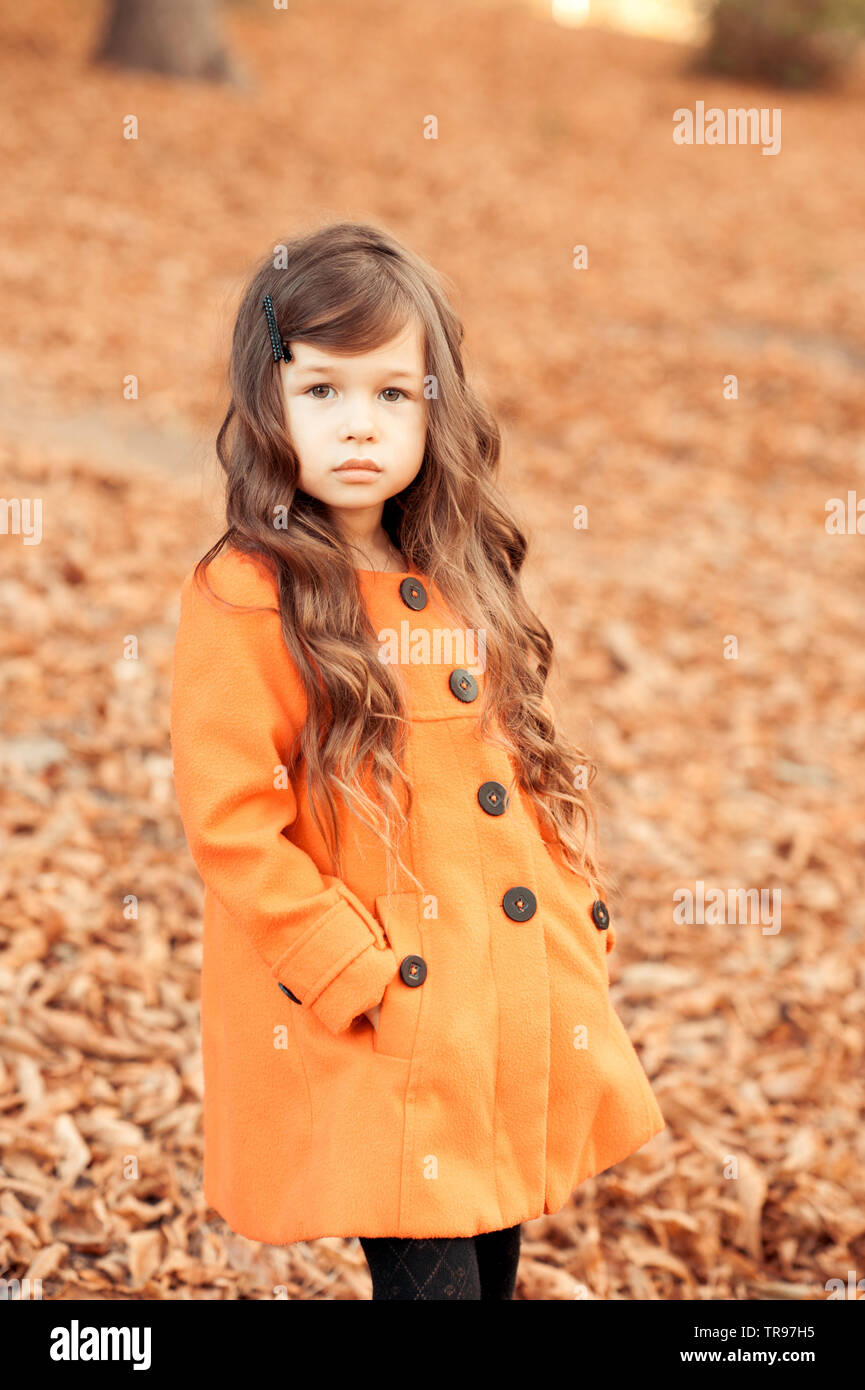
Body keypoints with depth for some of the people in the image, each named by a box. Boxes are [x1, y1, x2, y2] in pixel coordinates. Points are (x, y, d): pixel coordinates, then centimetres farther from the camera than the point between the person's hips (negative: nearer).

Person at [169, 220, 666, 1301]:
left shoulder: (458, 574, 8)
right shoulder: (243, 602, -14)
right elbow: (230, 828, -17)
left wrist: (580, 910, 8)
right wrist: (368, 983, -17)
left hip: (517, 999, 7)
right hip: (383, 1044, -6)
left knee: (495, 1256, 17)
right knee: (430, 1271, -1)